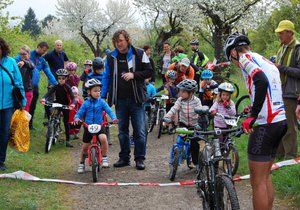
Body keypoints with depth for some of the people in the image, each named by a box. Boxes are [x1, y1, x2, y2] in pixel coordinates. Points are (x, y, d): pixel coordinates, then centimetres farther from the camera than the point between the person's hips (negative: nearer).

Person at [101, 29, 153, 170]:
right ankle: (124, 158, 20)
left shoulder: (139, 54, -1)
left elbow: (149, 72, -1)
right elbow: (107, 77, 12)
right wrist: (103, 96, 5)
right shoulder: (111, 57, 7)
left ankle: (140, 159, 8)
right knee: (122, 130, 10)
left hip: (136, 99, -3)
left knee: (139, 131, -1)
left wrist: (134, 74, -16)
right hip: (120, 100, 3)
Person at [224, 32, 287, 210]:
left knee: (257, 180, -2)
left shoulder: (246, 58, -6)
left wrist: (252, 116, -21)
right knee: (266, 176, 19)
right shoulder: (266, 61, 21)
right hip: (281, 121, 9)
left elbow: (262, 82, -24)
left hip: (265, 125, -9)